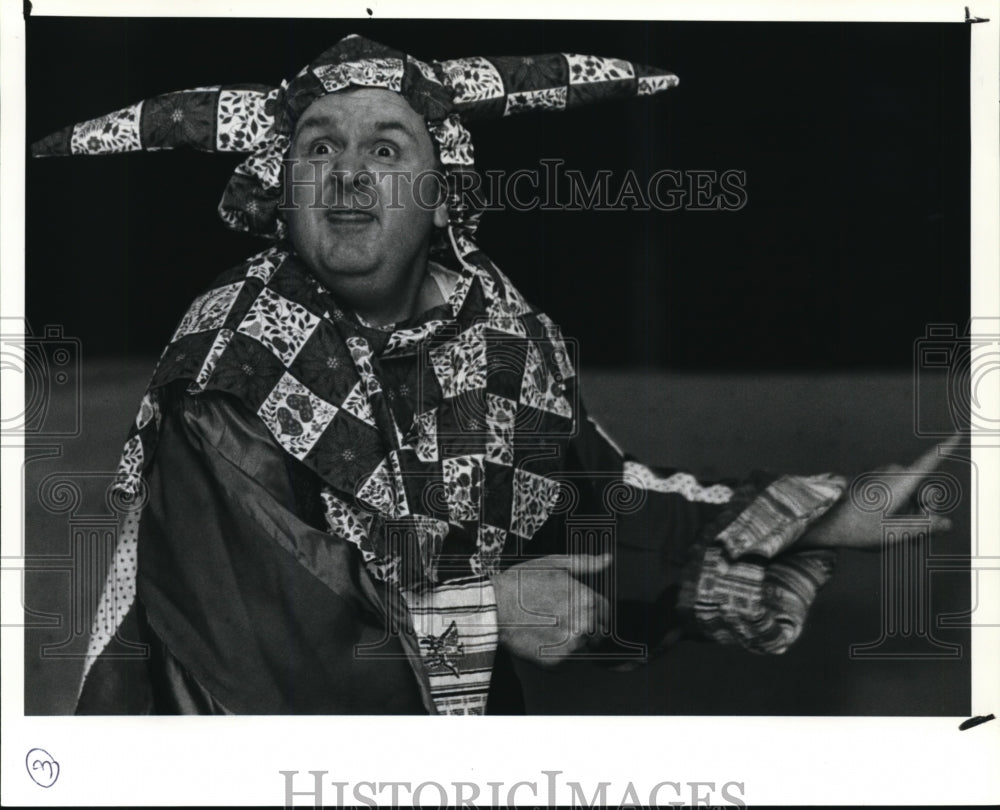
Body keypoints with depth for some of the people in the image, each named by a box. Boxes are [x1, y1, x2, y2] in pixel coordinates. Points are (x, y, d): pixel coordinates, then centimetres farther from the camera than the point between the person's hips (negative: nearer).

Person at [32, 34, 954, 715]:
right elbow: (255, 622, -24)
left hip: (470, 717, 5)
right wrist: (487, 615, -20)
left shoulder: (505, 332, -3)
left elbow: (591, 496, -1)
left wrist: (824, 518, -9)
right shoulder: (228, 366, -19)